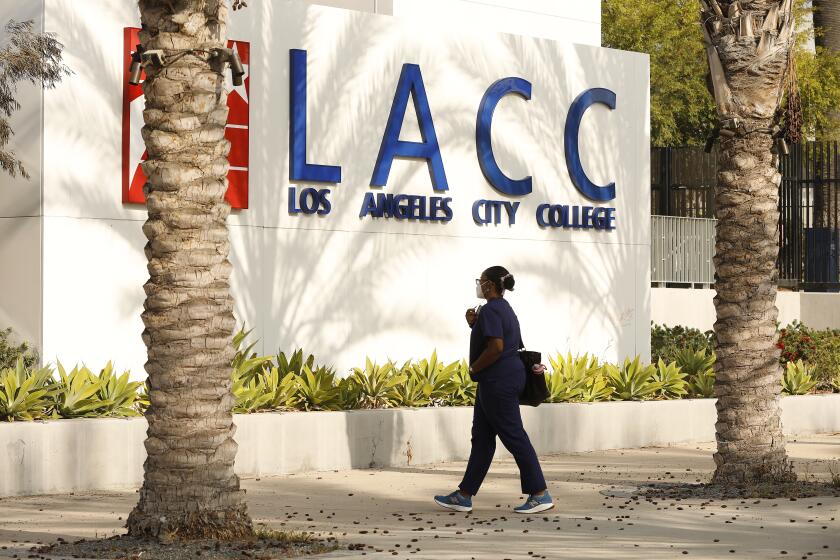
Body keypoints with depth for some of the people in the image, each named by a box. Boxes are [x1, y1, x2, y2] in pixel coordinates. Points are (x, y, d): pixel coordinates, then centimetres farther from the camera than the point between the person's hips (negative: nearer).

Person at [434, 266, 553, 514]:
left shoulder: (491, 310, -16)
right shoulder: (504, 308, 17)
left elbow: (496, 346, -26)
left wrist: (474, 368, -14)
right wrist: (474, 324, 11)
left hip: (499, 383, -11)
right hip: (499, 382, 11)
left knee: (514, 437, -6)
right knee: (481, 437, 12)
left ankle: (540, 495, -3)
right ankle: (464, 496, 16)